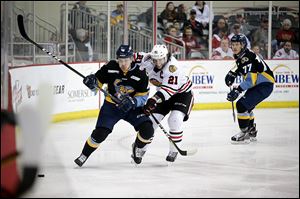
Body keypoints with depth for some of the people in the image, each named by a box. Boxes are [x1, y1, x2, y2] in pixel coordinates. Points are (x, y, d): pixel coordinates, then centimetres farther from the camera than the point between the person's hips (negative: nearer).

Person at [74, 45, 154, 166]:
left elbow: (143, 96, -10)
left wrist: (132, 101, -29)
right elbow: (98, 81, -3)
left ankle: (138, 148, 16)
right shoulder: (110, 68, -14)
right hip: (111, 106, 0)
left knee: (147, 129, -17)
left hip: (132, 108, 0)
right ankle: (84, 155, 9)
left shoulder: (140, 73, -15)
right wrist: (92, 82, -26)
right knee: (100, 133, -14)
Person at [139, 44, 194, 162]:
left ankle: (173, 151, -7)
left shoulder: (173, 67, -35)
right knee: (150, 119, -1)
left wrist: (154, 100, -52)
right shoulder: (148, 60, -16)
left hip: (182, 93, -6)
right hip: (163, 95, 6)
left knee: (175, 120, -24)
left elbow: (169, 88, -42)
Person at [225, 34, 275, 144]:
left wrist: (238, 90, -37)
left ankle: (245, 133, -11)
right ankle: (251, 131, 36)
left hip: (265, 85, -11)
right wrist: (233, 74, 9)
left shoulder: (248, 57, -25)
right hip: (256, 85, 11)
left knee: (242, 105, -18)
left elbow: (251, 78, -31)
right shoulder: (239, 56, 6)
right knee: (246, 106, 21)